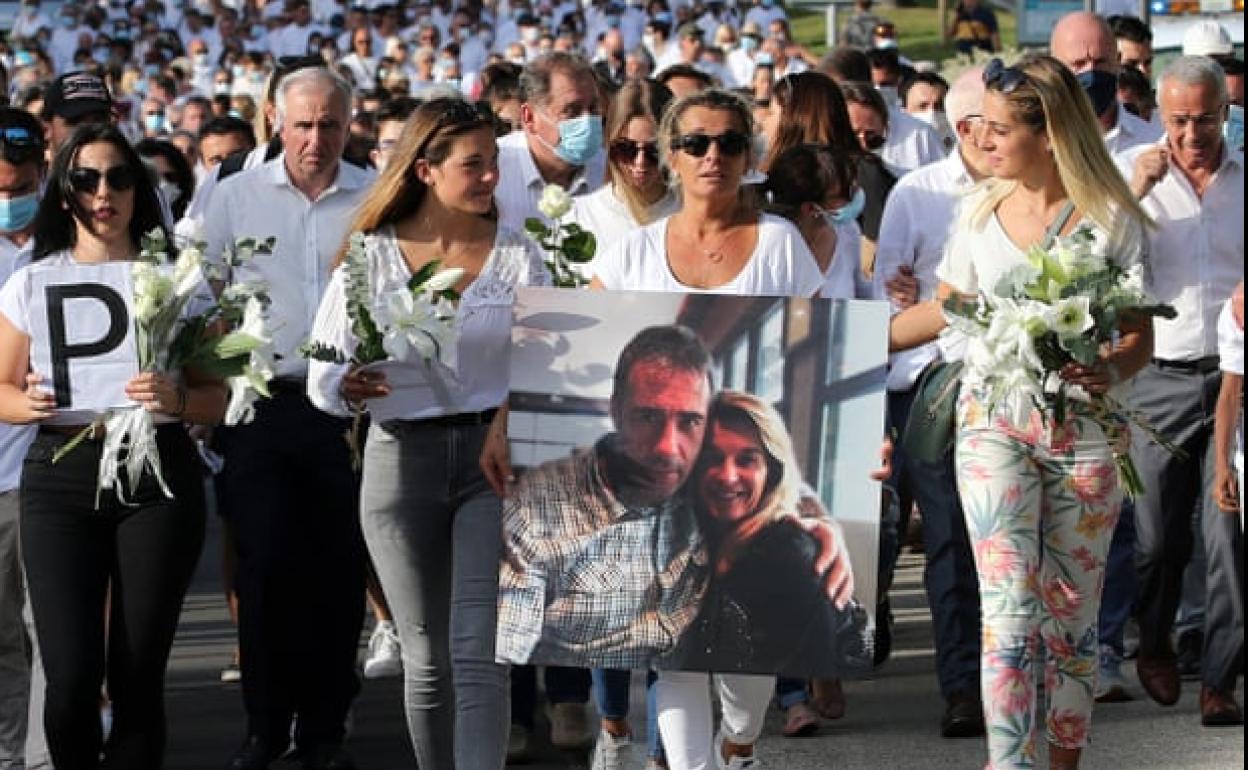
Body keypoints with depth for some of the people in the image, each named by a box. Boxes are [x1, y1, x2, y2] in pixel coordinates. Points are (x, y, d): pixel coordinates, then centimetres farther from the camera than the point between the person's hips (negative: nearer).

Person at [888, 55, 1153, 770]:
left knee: (1072, 611, 5)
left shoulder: (1112, 219, -4)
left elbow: (1141, 334, -2)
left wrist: (1112, 371, -24)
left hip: (1083, 429, -1)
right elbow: (946, 308, 17)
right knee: (1009, 610, -9)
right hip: (994, 422, 1)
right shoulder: (982, 211, 5)